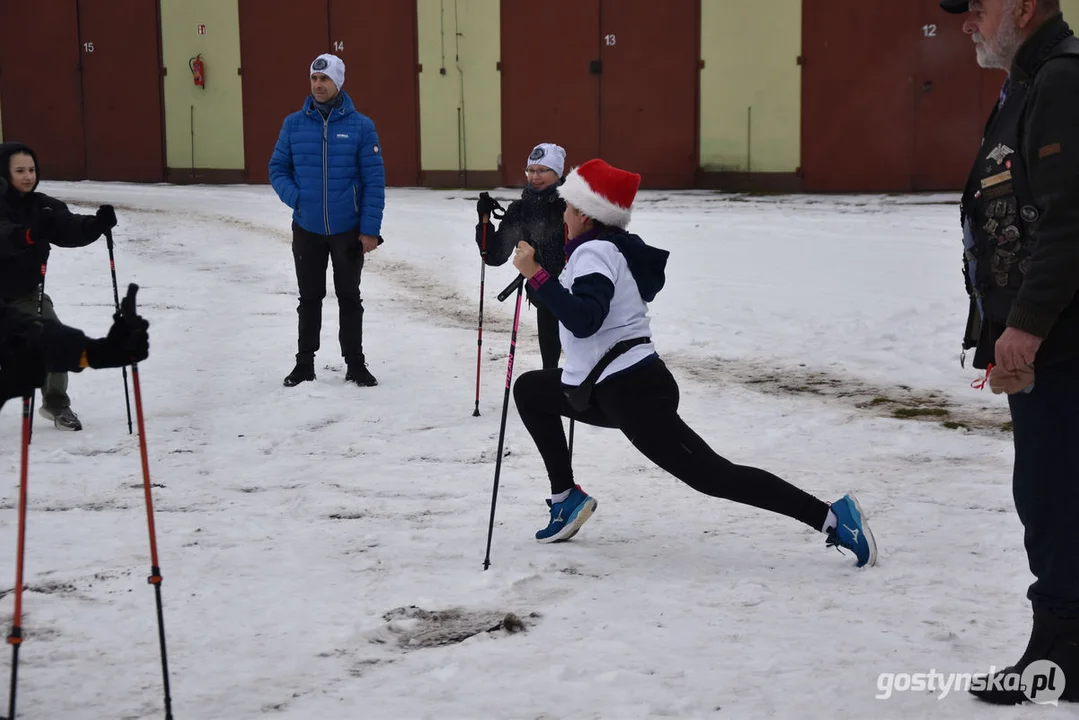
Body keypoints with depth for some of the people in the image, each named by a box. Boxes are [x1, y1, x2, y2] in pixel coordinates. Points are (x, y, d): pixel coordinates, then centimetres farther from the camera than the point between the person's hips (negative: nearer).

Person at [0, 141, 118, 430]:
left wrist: (98, 224, -36)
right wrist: (31, 233, -58)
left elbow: (71, 229, -16)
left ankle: (56, 402, 15)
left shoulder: (42, 206, -4)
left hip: (26, 292, 4)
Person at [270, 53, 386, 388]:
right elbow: (277, 168, 6)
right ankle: (305, 363, 23)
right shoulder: (294, 124, -1)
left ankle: (355, 363, 21)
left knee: (349, 298, 11)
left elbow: (374, 180, -7)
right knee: (309, 298, 12)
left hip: (348, 230, -1)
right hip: (306, 228, 2)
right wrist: (293, 196, -14)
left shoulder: (360, 126, -7)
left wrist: (370, 228, -11)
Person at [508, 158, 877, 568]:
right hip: (617, 389, 10)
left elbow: (584, 320, -28)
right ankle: (566, 498, 19)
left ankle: (830, 517, -17)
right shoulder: (619, 247, 14)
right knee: (530, 389, 21)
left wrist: (537, 275, -28)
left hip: (631, 394, -10)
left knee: (714, 476, -14)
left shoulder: (594, 252, -13)